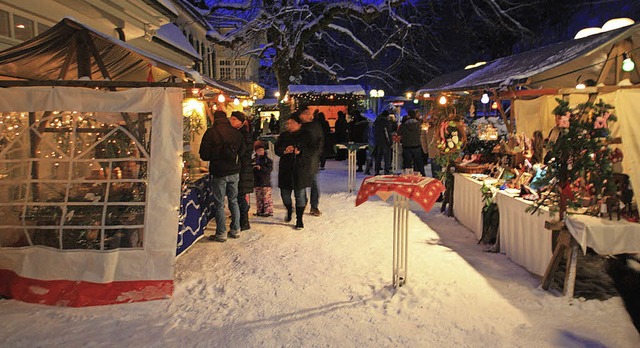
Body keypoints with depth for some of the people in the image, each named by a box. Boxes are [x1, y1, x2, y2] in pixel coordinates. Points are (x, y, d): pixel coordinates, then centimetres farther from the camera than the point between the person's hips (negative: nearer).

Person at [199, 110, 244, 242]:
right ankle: (235, 230, 22)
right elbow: (242, 150, 8)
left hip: (219, 173, -4)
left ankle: (221, 233, 8)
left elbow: (204, 155, -9)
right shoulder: (236, 132, 2)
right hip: (234, 171, 4)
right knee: (233, 201, 16)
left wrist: (215, 157, 10)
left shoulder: (211, 132, -9)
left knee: (219, 204, 4)